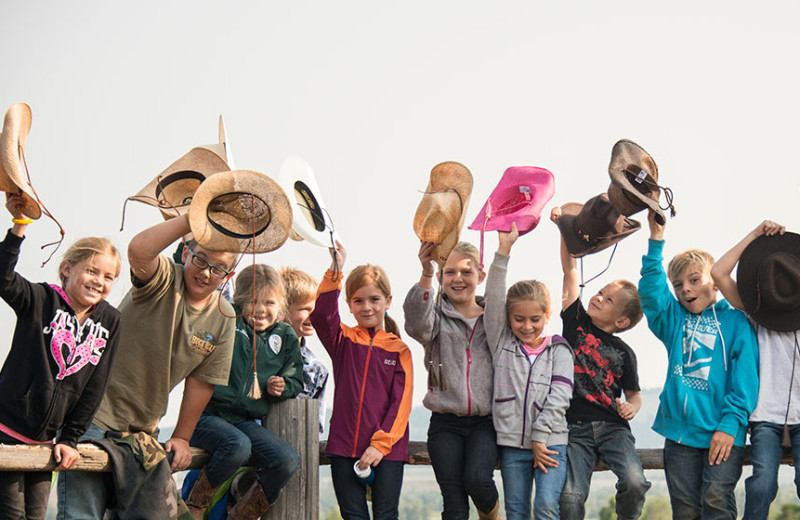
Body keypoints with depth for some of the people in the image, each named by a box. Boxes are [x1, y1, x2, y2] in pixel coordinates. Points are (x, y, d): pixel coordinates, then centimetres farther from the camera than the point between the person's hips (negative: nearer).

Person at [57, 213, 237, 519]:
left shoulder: (223, 318, 4)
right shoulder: (163, 282, -11)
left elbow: (200, 382, 8)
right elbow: (139, 250, -35)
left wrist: (181, 438, 8)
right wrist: (194, 218, -32)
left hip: (144, 427, 6)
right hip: (97, 412, -6)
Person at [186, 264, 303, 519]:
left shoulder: (284, 337, 14)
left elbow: (295, 380, 22)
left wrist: (281, 386, 0)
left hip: (247, 421, 5)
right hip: (207, 415, -5)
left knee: (288, 461, -22)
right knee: (237, 445, -37)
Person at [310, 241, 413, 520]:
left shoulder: (399, 350, 4)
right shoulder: (343, 340, 9)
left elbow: (401, 402, -1)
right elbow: (321, 314, -11)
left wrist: (381, 444, -10)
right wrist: (335, 272, -18)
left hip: (387, 450, -1)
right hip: (344, 447, 1)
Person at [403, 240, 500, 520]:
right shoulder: (437, 316, 3)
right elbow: (417, 323, -19)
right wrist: (426, 274, -33)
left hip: (485, 421, 0)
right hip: (445, 423, 0)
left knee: (476, 479, -23)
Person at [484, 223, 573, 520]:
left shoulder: (559, 351, 6)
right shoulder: (502, 344, 9)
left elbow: (559, 397, -3)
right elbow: (494, 299, -1)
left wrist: (540, 439, -12)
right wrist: (504, 250, -9)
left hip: (549, 442, -2)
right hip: (512, 442, 2)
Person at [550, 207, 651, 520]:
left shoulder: (624, 353, 8)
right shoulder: (576, 322, 9)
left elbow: (634, 394, 17)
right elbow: (570, 270, 6)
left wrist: (631, 407, -6)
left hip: (613, 426, 0)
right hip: (575, 427, 0)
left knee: (634, 482, -24)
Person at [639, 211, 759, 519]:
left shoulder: (736, 321, 5)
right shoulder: (674, 319, 16)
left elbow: (745, 377, -2)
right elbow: (651, 289, 0)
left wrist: (730, 424, -12)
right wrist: (656, 239, -8)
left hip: (723, 433, -3)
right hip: (680, 431, 3)